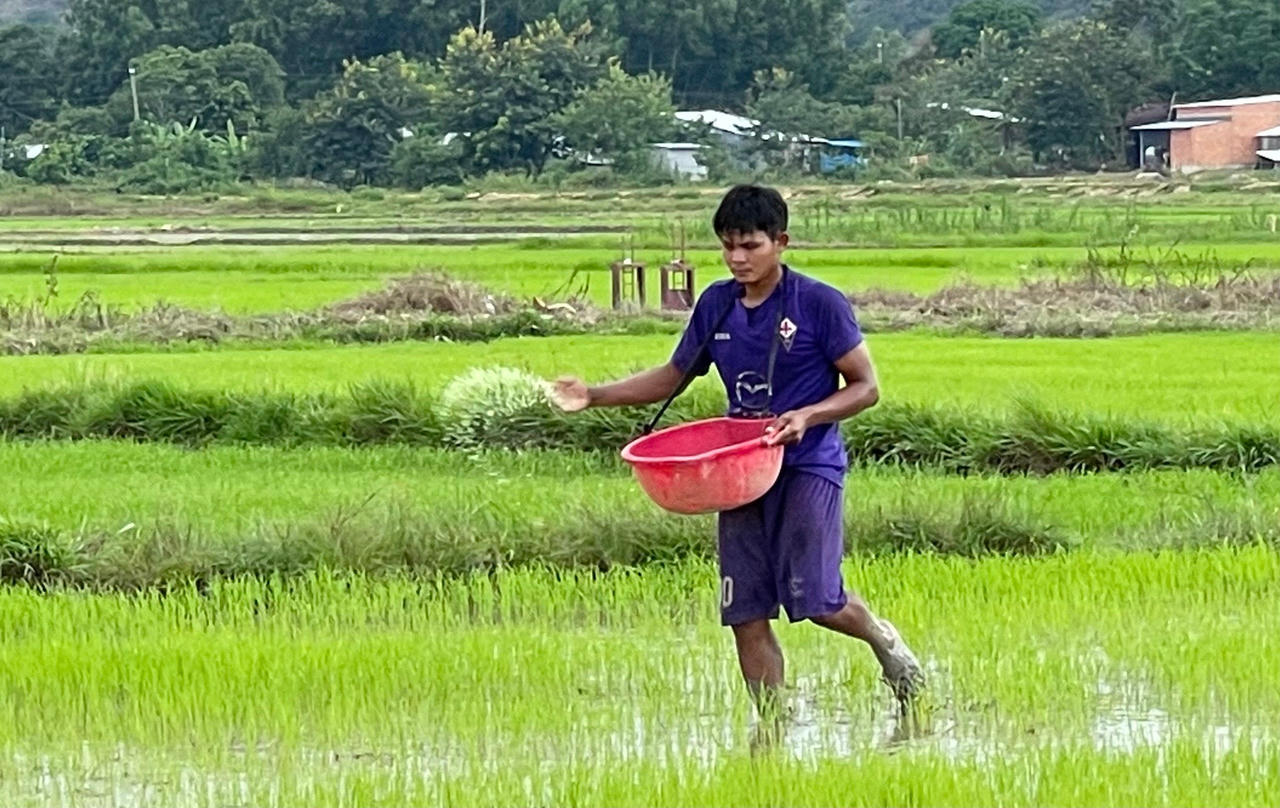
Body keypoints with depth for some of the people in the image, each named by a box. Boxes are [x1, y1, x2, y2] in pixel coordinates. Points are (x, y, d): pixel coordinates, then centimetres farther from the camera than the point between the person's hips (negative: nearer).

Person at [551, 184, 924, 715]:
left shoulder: (820, 304, -7)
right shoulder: (716, 305, 8)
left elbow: (865, 387, -3)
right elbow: (674, 376, 20)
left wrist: (807, 416, -20)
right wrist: (595, 397, 10)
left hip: (809, 466, -5)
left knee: (814, 599, -15)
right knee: (745, 614, 0)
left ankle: (881, 638, 18)